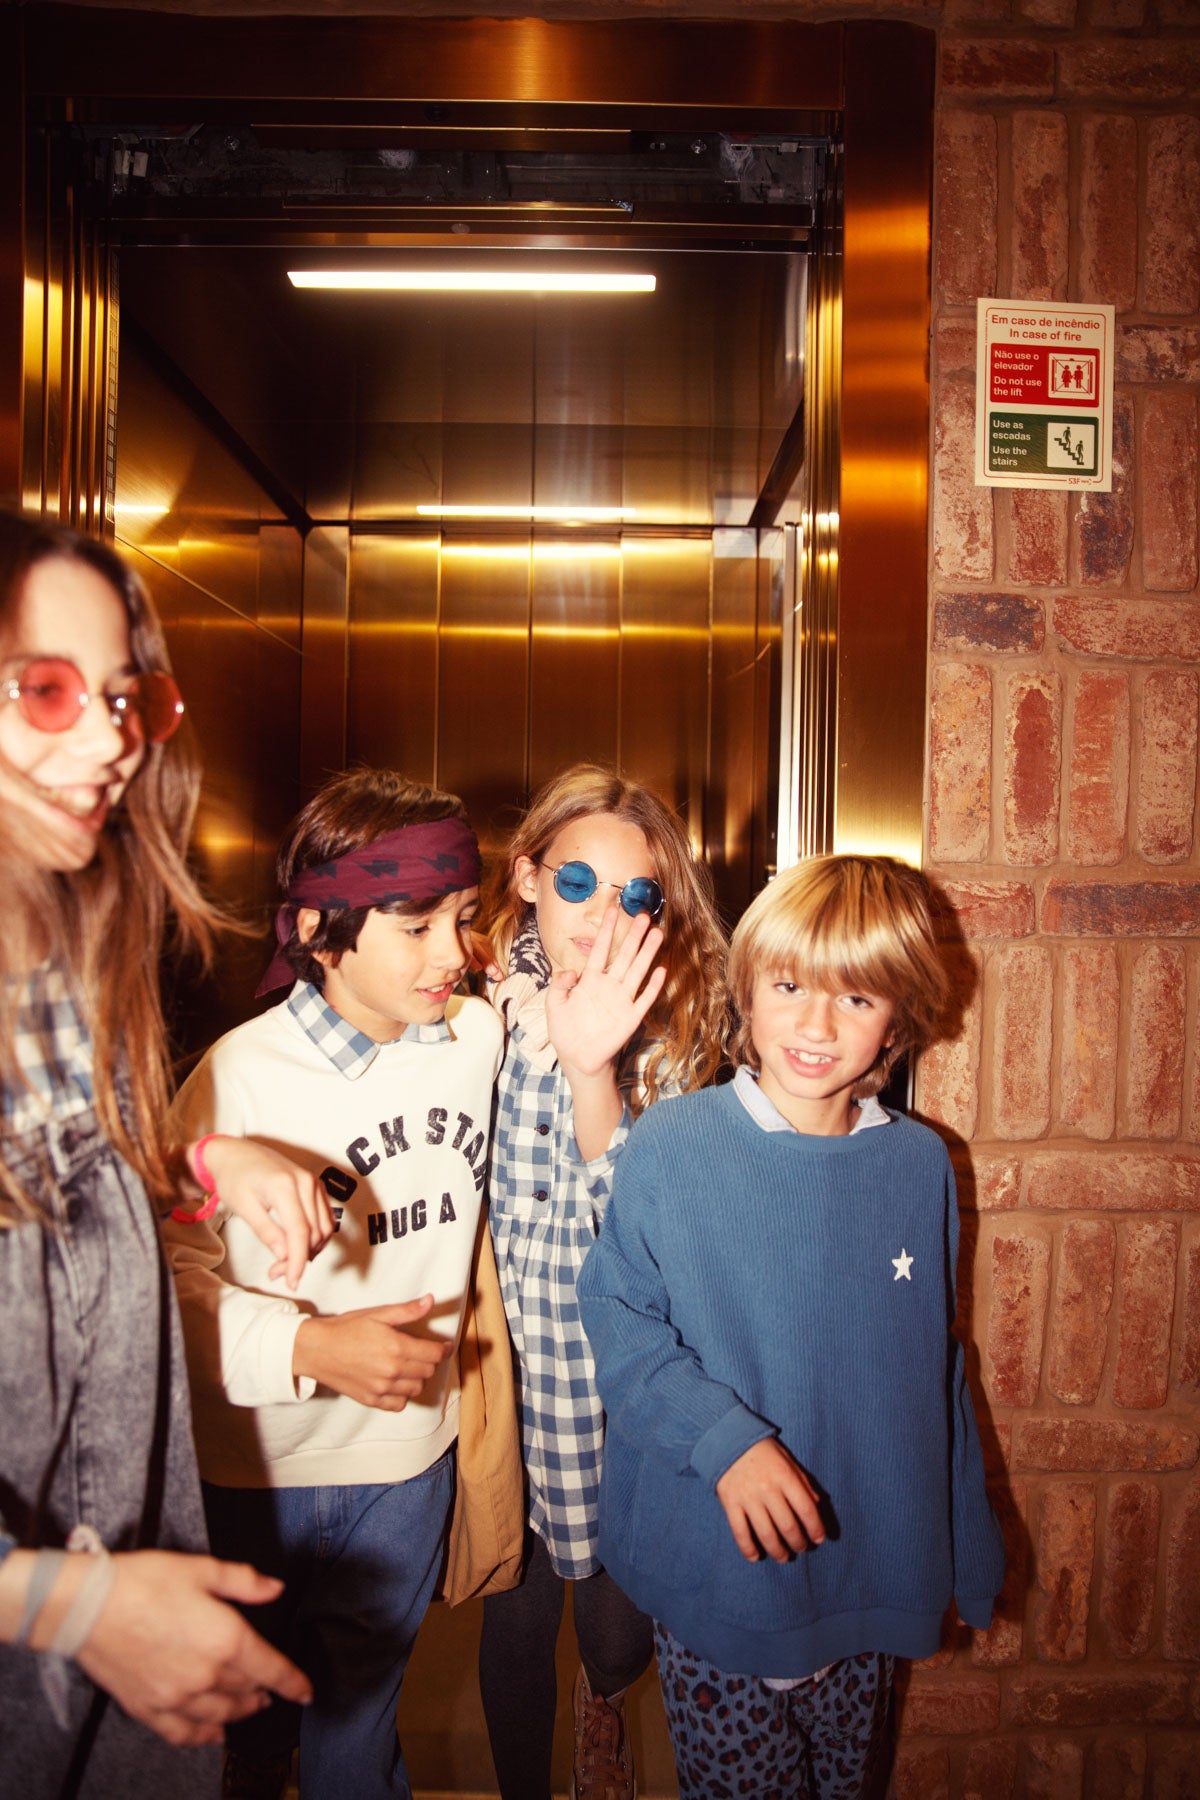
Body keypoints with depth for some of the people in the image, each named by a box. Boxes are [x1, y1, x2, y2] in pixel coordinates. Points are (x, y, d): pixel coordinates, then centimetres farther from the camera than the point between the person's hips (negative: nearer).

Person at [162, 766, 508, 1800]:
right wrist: (312, 1347, -29)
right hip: (260, 1473, -3)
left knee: (361, 1714, 26)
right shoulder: (240, 1075, -22)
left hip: (411, 1457, 3)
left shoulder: (482, 1036, -8)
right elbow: (172, 1276, -20)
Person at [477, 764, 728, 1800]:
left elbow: (629, 1224, -20)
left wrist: (592, 1070, -33)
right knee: (515, 1621, 15)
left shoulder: (674, 1026, -8)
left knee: (622, 1638, 15)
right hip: (508, 1367, 0)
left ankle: (604, 1699, 53)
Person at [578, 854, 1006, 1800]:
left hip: (874, 1577, 3)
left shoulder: (921, 1164, -5)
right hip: (717, 1573, -3)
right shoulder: (670, 1147, -15)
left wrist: (969, 1554, 11)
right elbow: (618, 1324, -10)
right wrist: (723, 1439, -24)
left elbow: (936, 1368, 4)